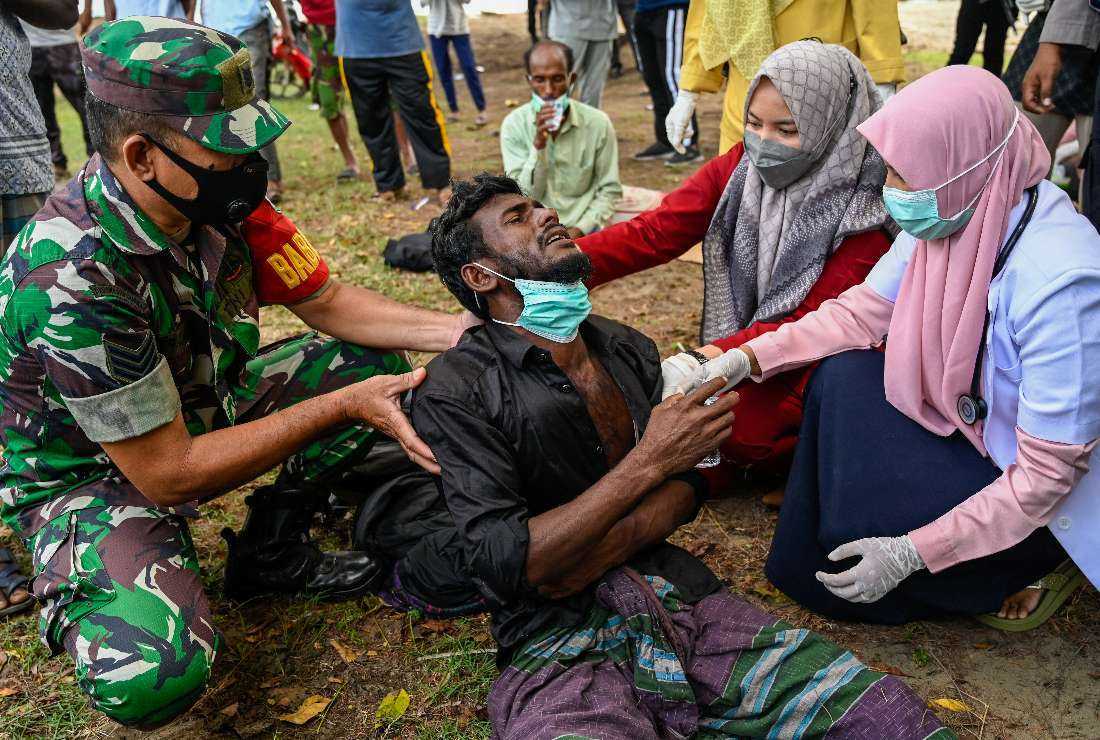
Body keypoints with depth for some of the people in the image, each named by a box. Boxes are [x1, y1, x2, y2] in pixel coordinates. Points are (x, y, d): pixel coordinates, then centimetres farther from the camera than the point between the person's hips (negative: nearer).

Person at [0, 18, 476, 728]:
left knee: (375, 360, -4)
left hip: (199, 408, 7)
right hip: (93, 474, -7)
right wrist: (340, 407, -28)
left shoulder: (221, 201, -15)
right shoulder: (71, 277, -35)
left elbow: (325, 300, -4)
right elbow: (167, 474, -29)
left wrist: (460, 330, -18)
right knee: (154, 675, -32)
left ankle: (272, 550, 9)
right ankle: (82, 593, 5)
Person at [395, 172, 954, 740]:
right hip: (559, 643, -4)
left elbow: (686, 486, 11)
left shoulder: (626, 347, 12)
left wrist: (603, 551, -9)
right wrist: (648, 460, -13)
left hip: (684, 599, 5)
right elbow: (502, 564, -14)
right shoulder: (454, 389, -6)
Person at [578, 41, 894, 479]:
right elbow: (654, 231, -15)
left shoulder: (859, 216, -18)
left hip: (809, 365, -4)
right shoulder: (738, 169, -6)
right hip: (734, 351, 5)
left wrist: (706, 357, -36)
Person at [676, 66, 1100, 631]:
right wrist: (746, 359, -10)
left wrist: (911, 554, -28)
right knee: (843, 377, -5)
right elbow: (862, 311, -1)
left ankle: (1010, 577, 7)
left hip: (1047, 497, -7)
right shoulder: (953, 214, -14)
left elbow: (1047, 473, -29)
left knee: (848, 526, -15)